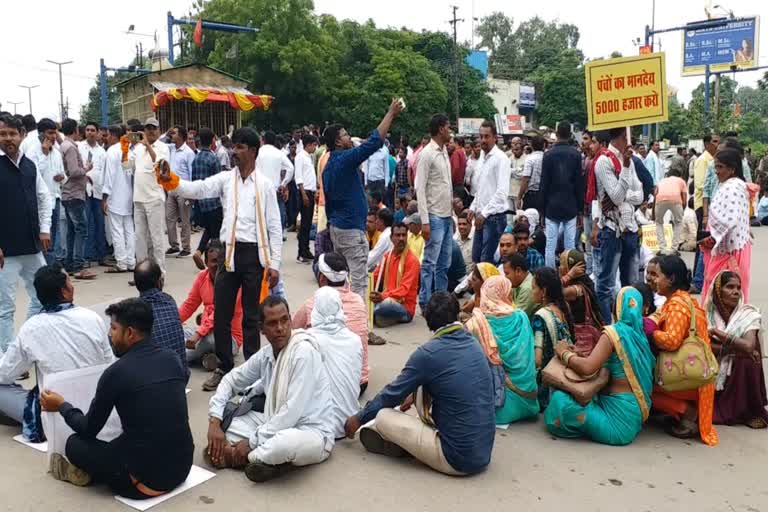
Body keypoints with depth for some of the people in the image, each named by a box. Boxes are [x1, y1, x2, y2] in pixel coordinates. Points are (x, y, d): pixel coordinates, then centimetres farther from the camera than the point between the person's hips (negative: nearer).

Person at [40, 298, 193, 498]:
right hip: (183, 468, 6)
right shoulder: (172, 360, 3)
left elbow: (89, 430, 0)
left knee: (74, 444, 12)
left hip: (147, 479, -5)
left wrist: (62, 405, 19)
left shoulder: (116, 372, -14)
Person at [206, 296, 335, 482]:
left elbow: (292, 411, -24)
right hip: (277, 424, 7)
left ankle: (233, 455, -12)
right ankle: (269, 457, -15)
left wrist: (252, 442, -18)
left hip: (312, 433, -7)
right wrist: (214, 421, -3)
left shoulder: (304, 351, -21)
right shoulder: (265, 354, 1)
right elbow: (231, 380, 12)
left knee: (286, 442, -40)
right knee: (221, 419, -1)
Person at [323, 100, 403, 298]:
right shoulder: (345, 158, -14)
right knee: (359, 280, -7)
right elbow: (374, 142, -20)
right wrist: (391, 113, -11)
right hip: (351, 228, -10)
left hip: (336, 226, 10)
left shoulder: (329, 165, 13)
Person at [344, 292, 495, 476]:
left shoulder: (428, 353, -16)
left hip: (459, 458, -7)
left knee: (383, 417, -3)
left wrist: (359, 418, 13)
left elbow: (393, 393, -3)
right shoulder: (473, 343, 4)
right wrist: (414, 395, 36)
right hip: (484, 451, 7)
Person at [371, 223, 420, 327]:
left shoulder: (412, 260, -13)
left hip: (405, 308, -6)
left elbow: (404, 288, -23)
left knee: (386, 303, -38)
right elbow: (375, 277, 13)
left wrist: (383, 296, -39)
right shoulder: (387, 256, 9)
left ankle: (371, 315, -7)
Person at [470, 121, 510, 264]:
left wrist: (485, 213, -19)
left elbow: (502, 192, -19)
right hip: (481, 215, 8)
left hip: (494, 217, -8)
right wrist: (473, 208, 13)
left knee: (486, 260, -5)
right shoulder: (483, 157, 12)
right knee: (476, 257, 13)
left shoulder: (500, 158, -13)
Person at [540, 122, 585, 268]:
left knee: (550, 245, 1)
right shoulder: (576, 154, -1)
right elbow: (579, 182, 1)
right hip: (570, 206, 1)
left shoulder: (548, 154, -2)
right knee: (570, 245, 3)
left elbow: (544, 183, -1)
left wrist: (542, 206, 5)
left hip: (552, 206, -1)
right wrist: (580, 205, 8)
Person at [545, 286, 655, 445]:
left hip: (619, 413, -8)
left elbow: (587, 367, -25)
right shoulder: (639, 334, 8)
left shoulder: (614, 332, -14)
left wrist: (564, 353, -7)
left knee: (560, 398, -19)